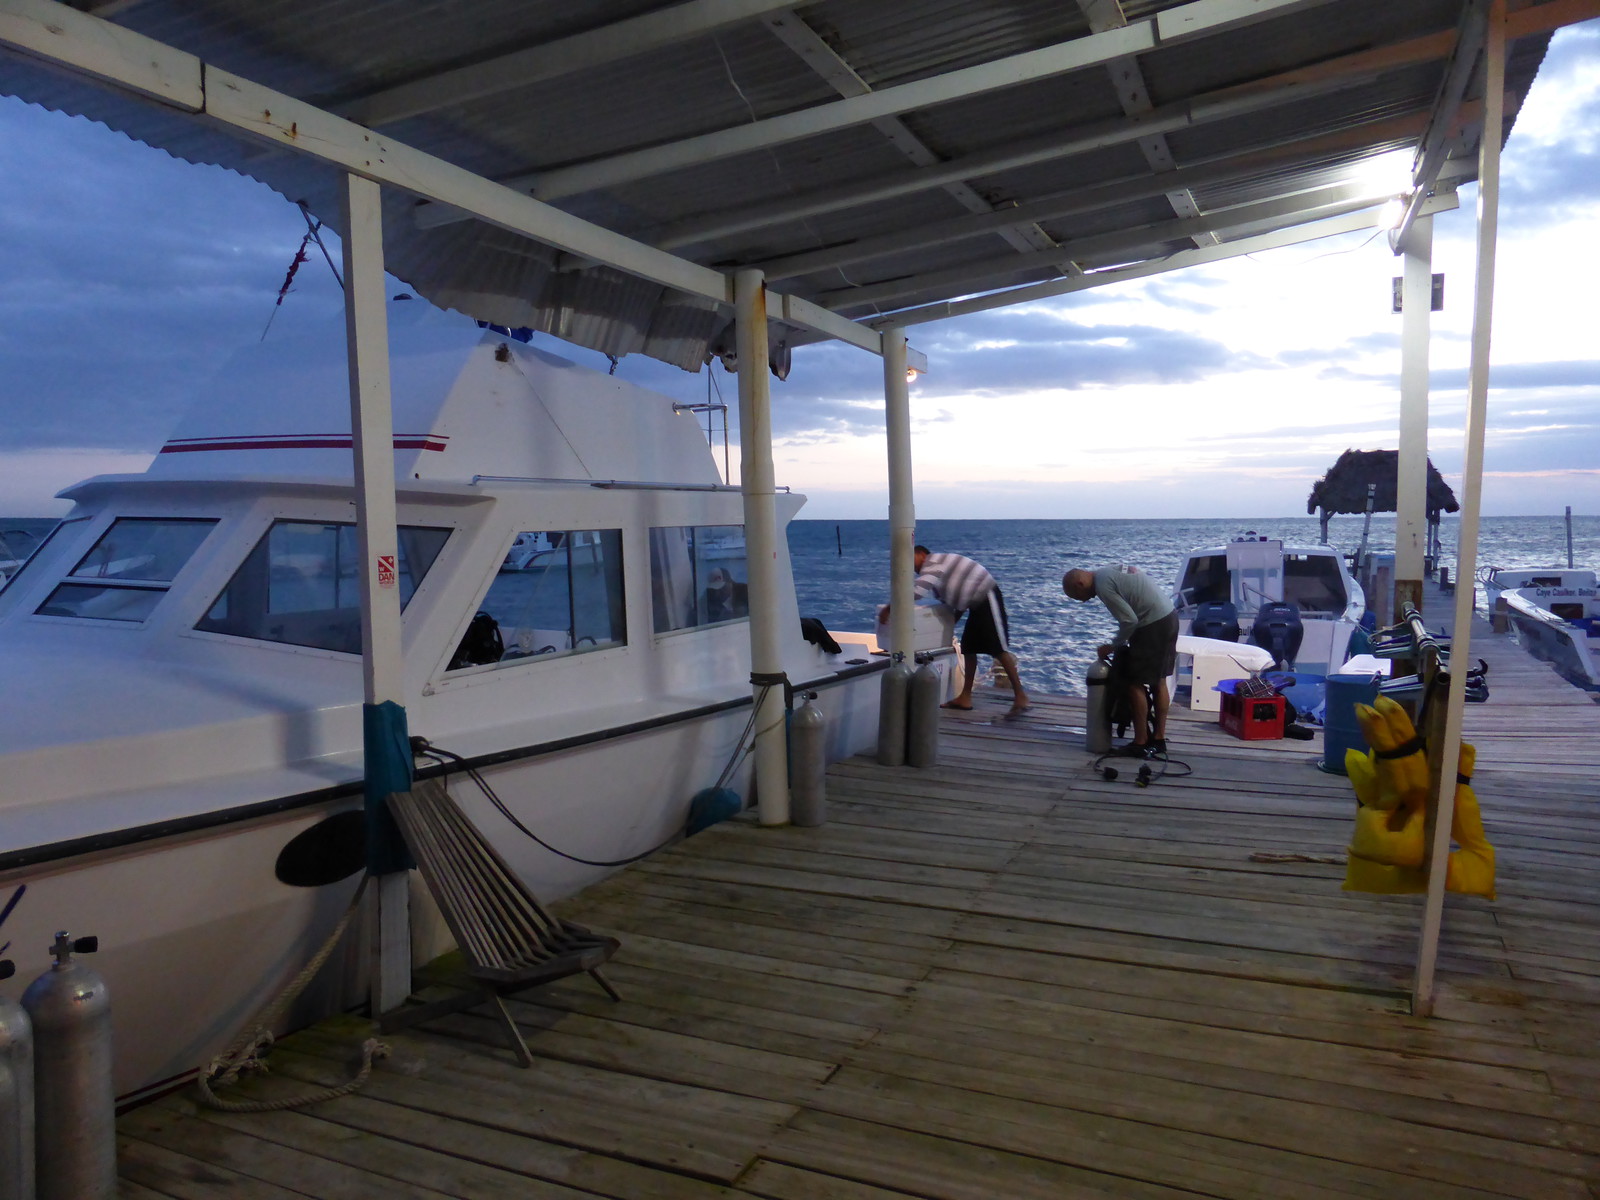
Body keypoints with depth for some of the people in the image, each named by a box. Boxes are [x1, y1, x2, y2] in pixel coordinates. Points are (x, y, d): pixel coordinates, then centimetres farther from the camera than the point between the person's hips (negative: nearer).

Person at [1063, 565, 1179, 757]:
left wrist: (1113, 647, -3)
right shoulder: (1112, 571, 15)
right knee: (1158, 682, 16)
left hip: (1153, 624, -10)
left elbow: (1129, 621, -17)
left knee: (1135, 683, -2)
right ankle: (1159, 739, 23)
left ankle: (1140, 744, 3)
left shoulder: (1103, 586, -14)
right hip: (1170, 616, 10)